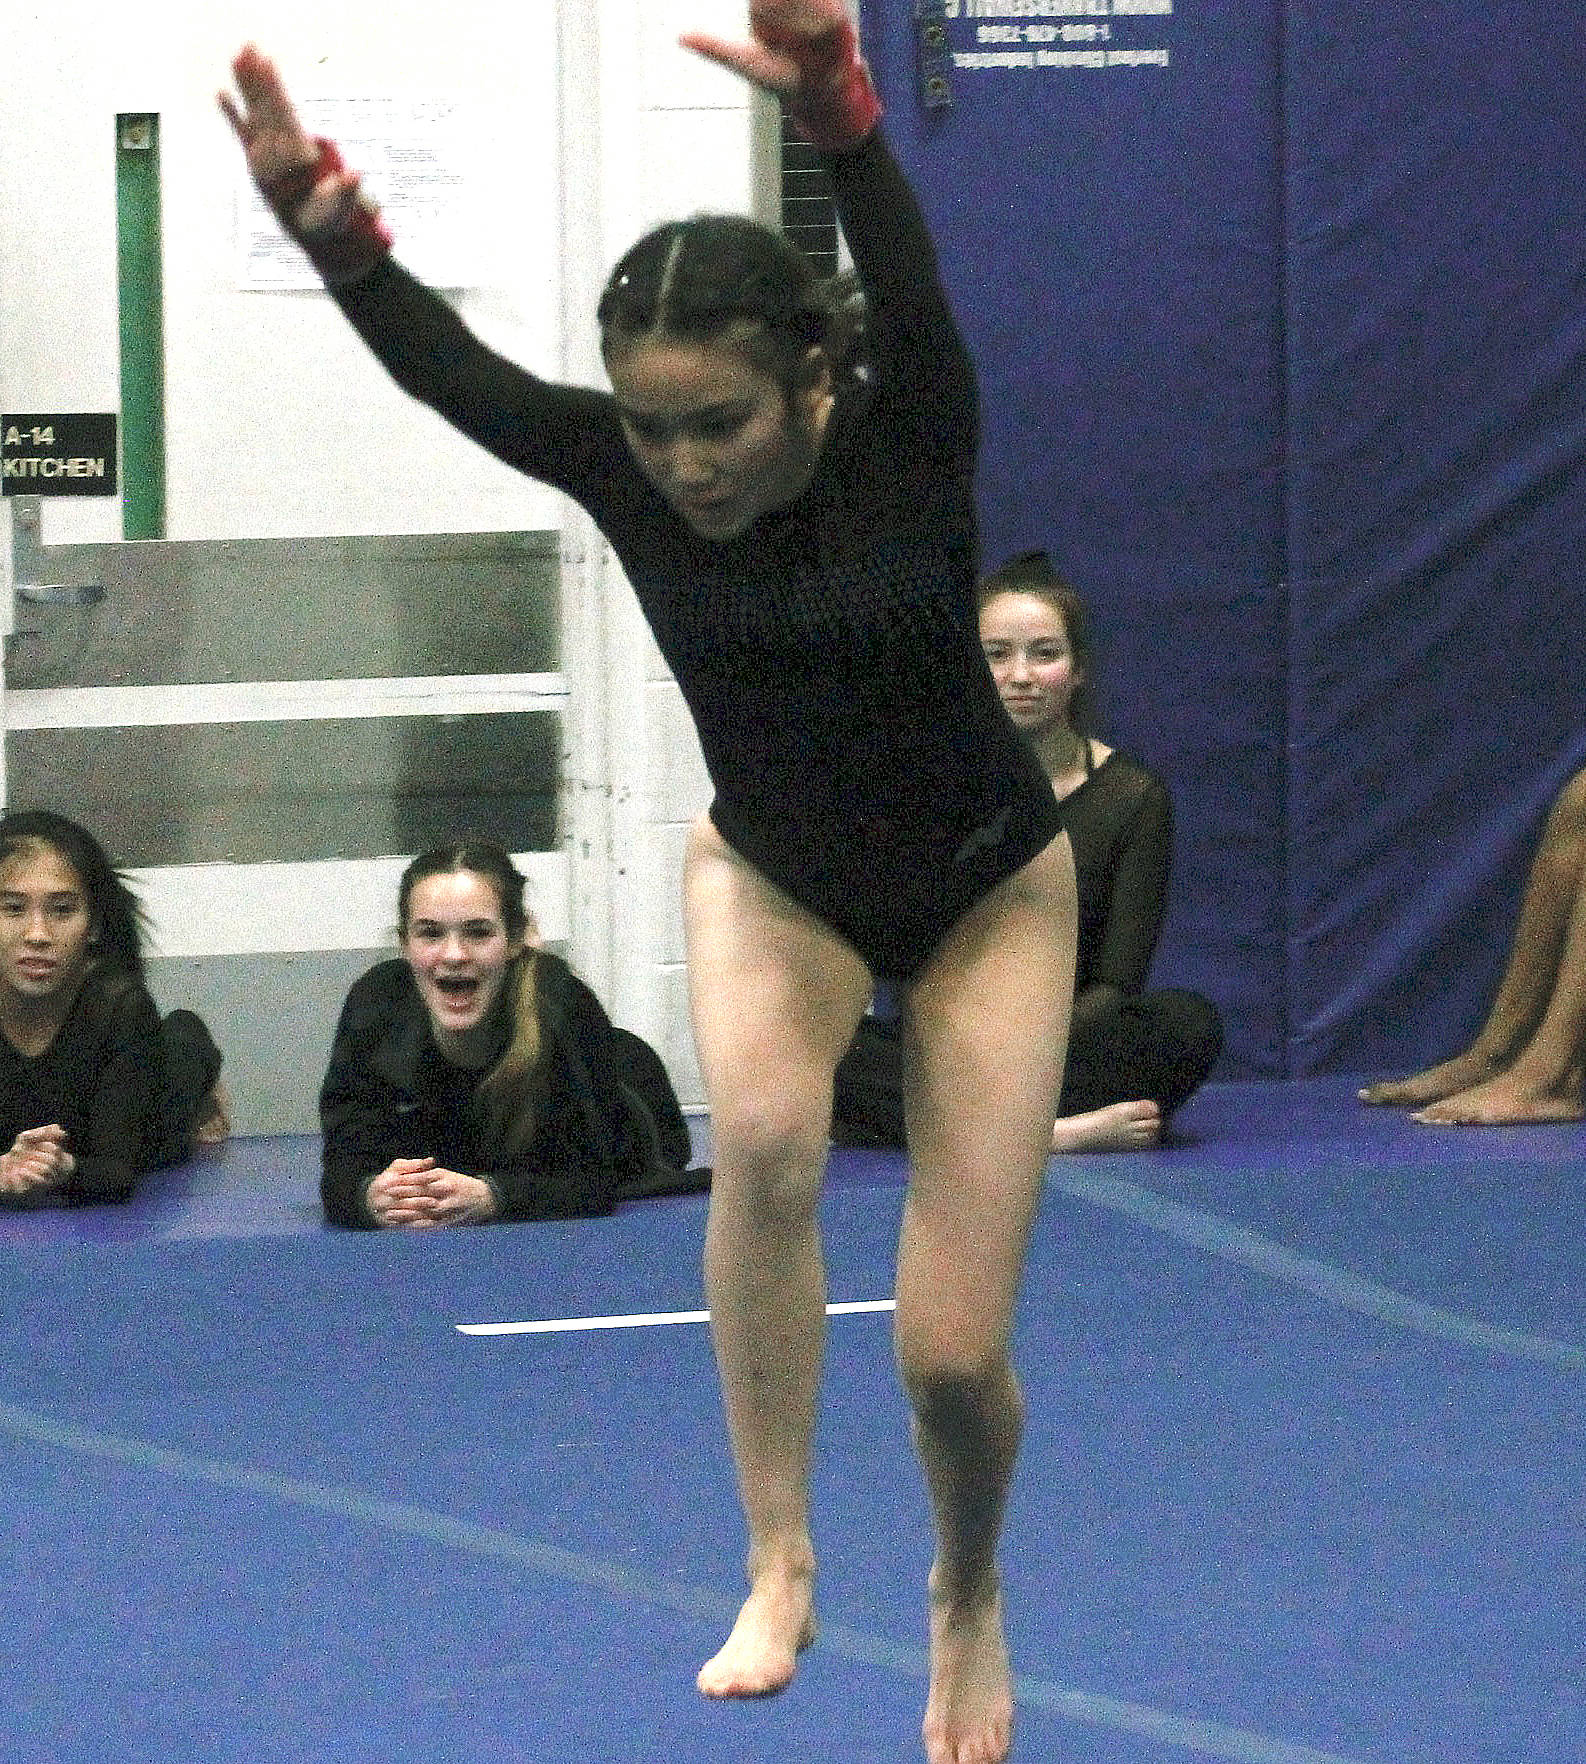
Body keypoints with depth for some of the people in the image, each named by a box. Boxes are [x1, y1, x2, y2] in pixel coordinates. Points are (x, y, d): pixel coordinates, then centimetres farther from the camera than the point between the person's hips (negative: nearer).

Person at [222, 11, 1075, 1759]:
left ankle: (968, 1599, 30)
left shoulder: (907, 443, -29)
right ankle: (778, 1564, -18)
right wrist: (321, 215, -53)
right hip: (773, 872, 2)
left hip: (984, 888, -2)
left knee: (954, 1350, -4)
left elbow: (909, 283, -49)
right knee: (763, 1132, -32)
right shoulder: (622, 469, -21)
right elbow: (440, 363, -34)